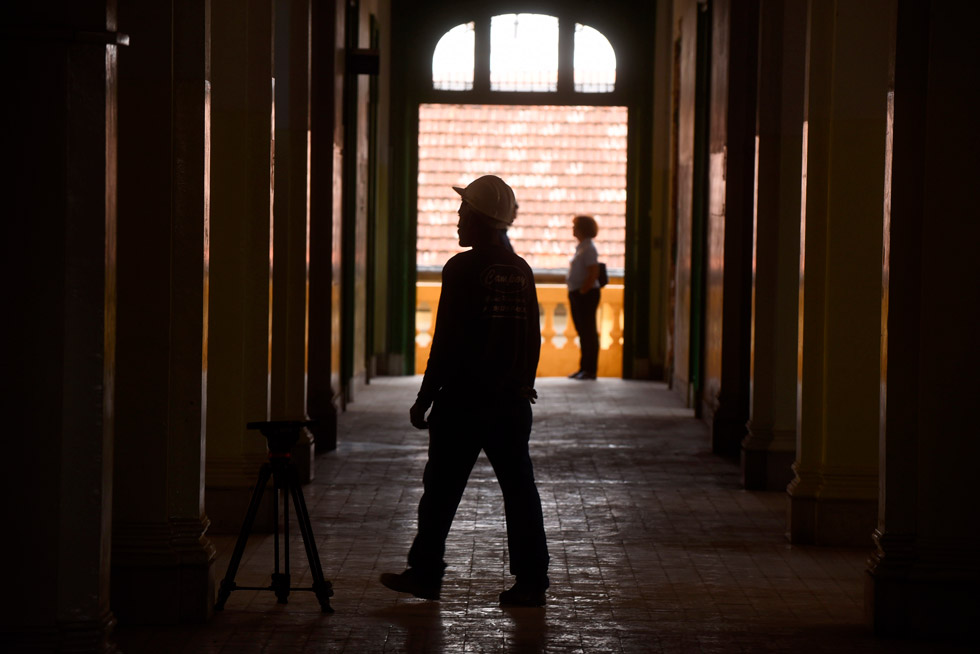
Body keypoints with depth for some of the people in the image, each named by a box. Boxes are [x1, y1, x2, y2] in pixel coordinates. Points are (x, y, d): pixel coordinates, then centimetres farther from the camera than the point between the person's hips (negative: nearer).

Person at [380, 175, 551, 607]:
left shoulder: (462, 269, -11)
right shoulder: (521, 271, 7)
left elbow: (447, 341, -12)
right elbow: (532, 340, 11)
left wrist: (424, 400, -7)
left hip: (463, 399, -5)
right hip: (511, 401, 5)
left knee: (441, 490, 6)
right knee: (519, 490, 5)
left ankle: (425, 573, 13)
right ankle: (531, 582, 3)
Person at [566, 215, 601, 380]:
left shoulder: (589, 248, -13)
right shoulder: (581, 247, 16)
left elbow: (593, 274, -20)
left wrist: (582, 292, -19)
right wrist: (575, 292, 14)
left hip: (586, 294, -10)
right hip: (577, 294, 10)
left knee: (588, 332, -6)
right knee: (583, 332, 13)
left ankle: (590, 370, -4)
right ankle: (584, 368, 18)